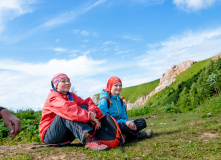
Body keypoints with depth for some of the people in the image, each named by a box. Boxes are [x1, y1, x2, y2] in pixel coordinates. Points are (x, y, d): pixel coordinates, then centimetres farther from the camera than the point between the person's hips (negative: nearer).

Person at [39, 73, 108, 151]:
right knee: (67, 113, -32)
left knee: (84, 107, -8)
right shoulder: (53, 96, -12)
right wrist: (89, 116, -36)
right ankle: (88, 138, -46)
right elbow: (67, 108, -31)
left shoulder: (71, 96, 11)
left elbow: (87, 102, -3)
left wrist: (93, 111, -26)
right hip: (49, 135, -6)